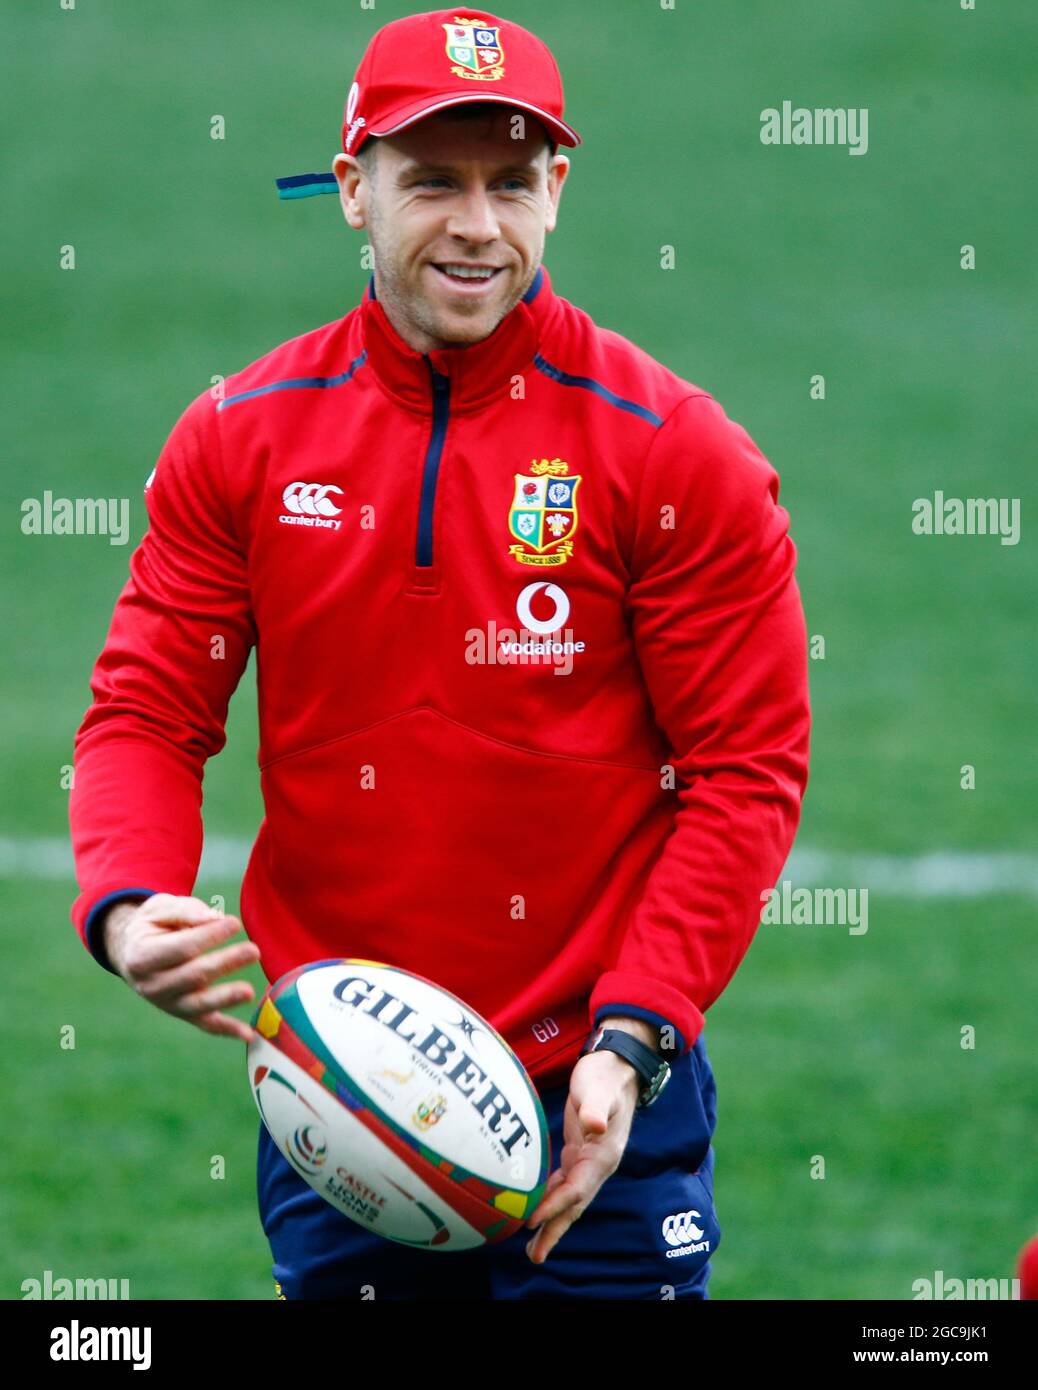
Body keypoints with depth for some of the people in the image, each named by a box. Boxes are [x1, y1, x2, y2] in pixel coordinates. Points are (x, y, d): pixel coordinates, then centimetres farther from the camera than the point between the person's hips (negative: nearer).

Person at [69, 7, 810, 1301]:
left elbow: (747, 771, -5)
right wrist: (129, 904, -16)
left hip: (594, 1105, -2)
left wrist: (634, 1037, -15)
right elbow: (147, 711, 5)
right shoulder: (239, 439, 3)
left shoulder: (676, 453, -5)